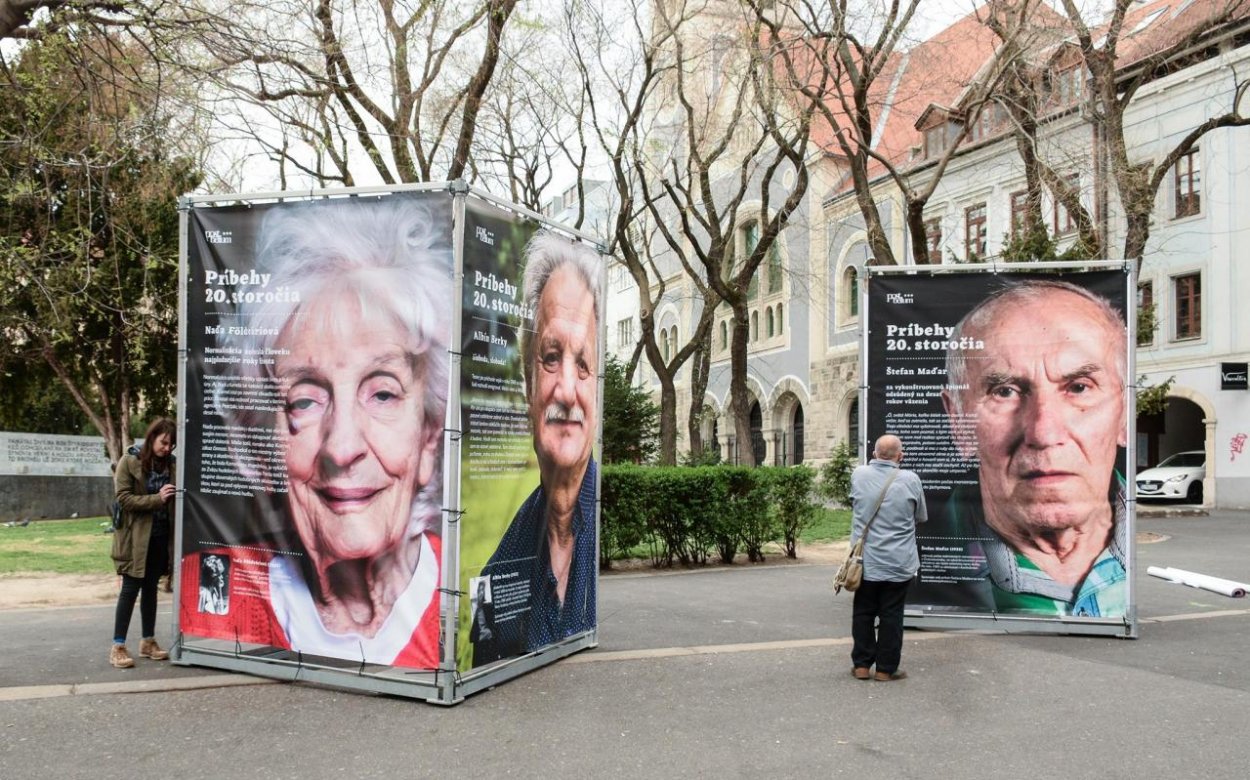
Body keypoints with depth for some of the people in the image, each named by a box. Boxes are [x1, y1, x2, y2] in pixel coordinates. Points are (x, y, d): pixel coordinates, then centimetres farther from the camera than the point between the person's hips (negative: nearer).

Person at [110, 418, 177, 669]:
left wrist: (174, 497, -6)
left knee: (151, 588, 12)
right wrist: (156, 499, -21)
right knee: (131, 589, -2)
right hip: (136, 536, -5)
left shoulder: (170, 464, 7)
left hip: (161, 536, 5)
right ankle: (118, 647, 5)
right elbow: (123, 498, -12)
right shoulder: (130, 461, -6)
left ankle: (148, 641, 20)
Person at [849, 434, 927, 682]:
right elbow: (921, 517, 3)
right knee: (891, 616, 8)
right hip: (898, 565, -2)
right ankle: (886, 668, 14)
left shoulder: (858, 474, -6)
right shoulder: (910, 480, -11)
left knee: (863, 613, 13)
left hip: (865, 561, 2)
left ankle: (861, 665, 18)